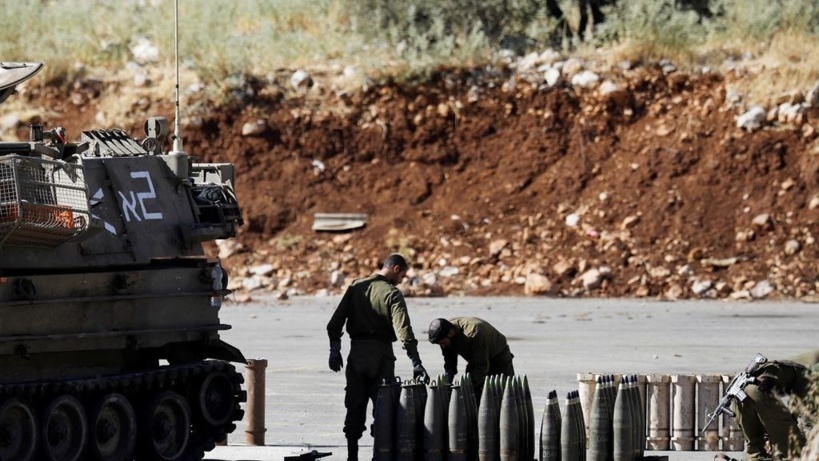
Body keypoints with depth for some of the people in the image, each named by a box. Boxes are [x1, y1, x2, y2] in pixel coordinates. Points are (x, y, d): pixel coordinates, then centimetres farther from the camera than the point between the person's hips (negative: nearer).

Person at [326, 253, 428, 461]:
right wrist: (416, 364, -21)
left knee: (355, 407, 9)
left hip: (356, 351, 4)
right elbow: (403, 330, -19)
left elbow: (335, 322, 4)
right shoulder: (392, 294, -10)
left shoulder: (356, 287, 5)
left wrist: (335, 350, 10)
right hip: (380, 354, -4)